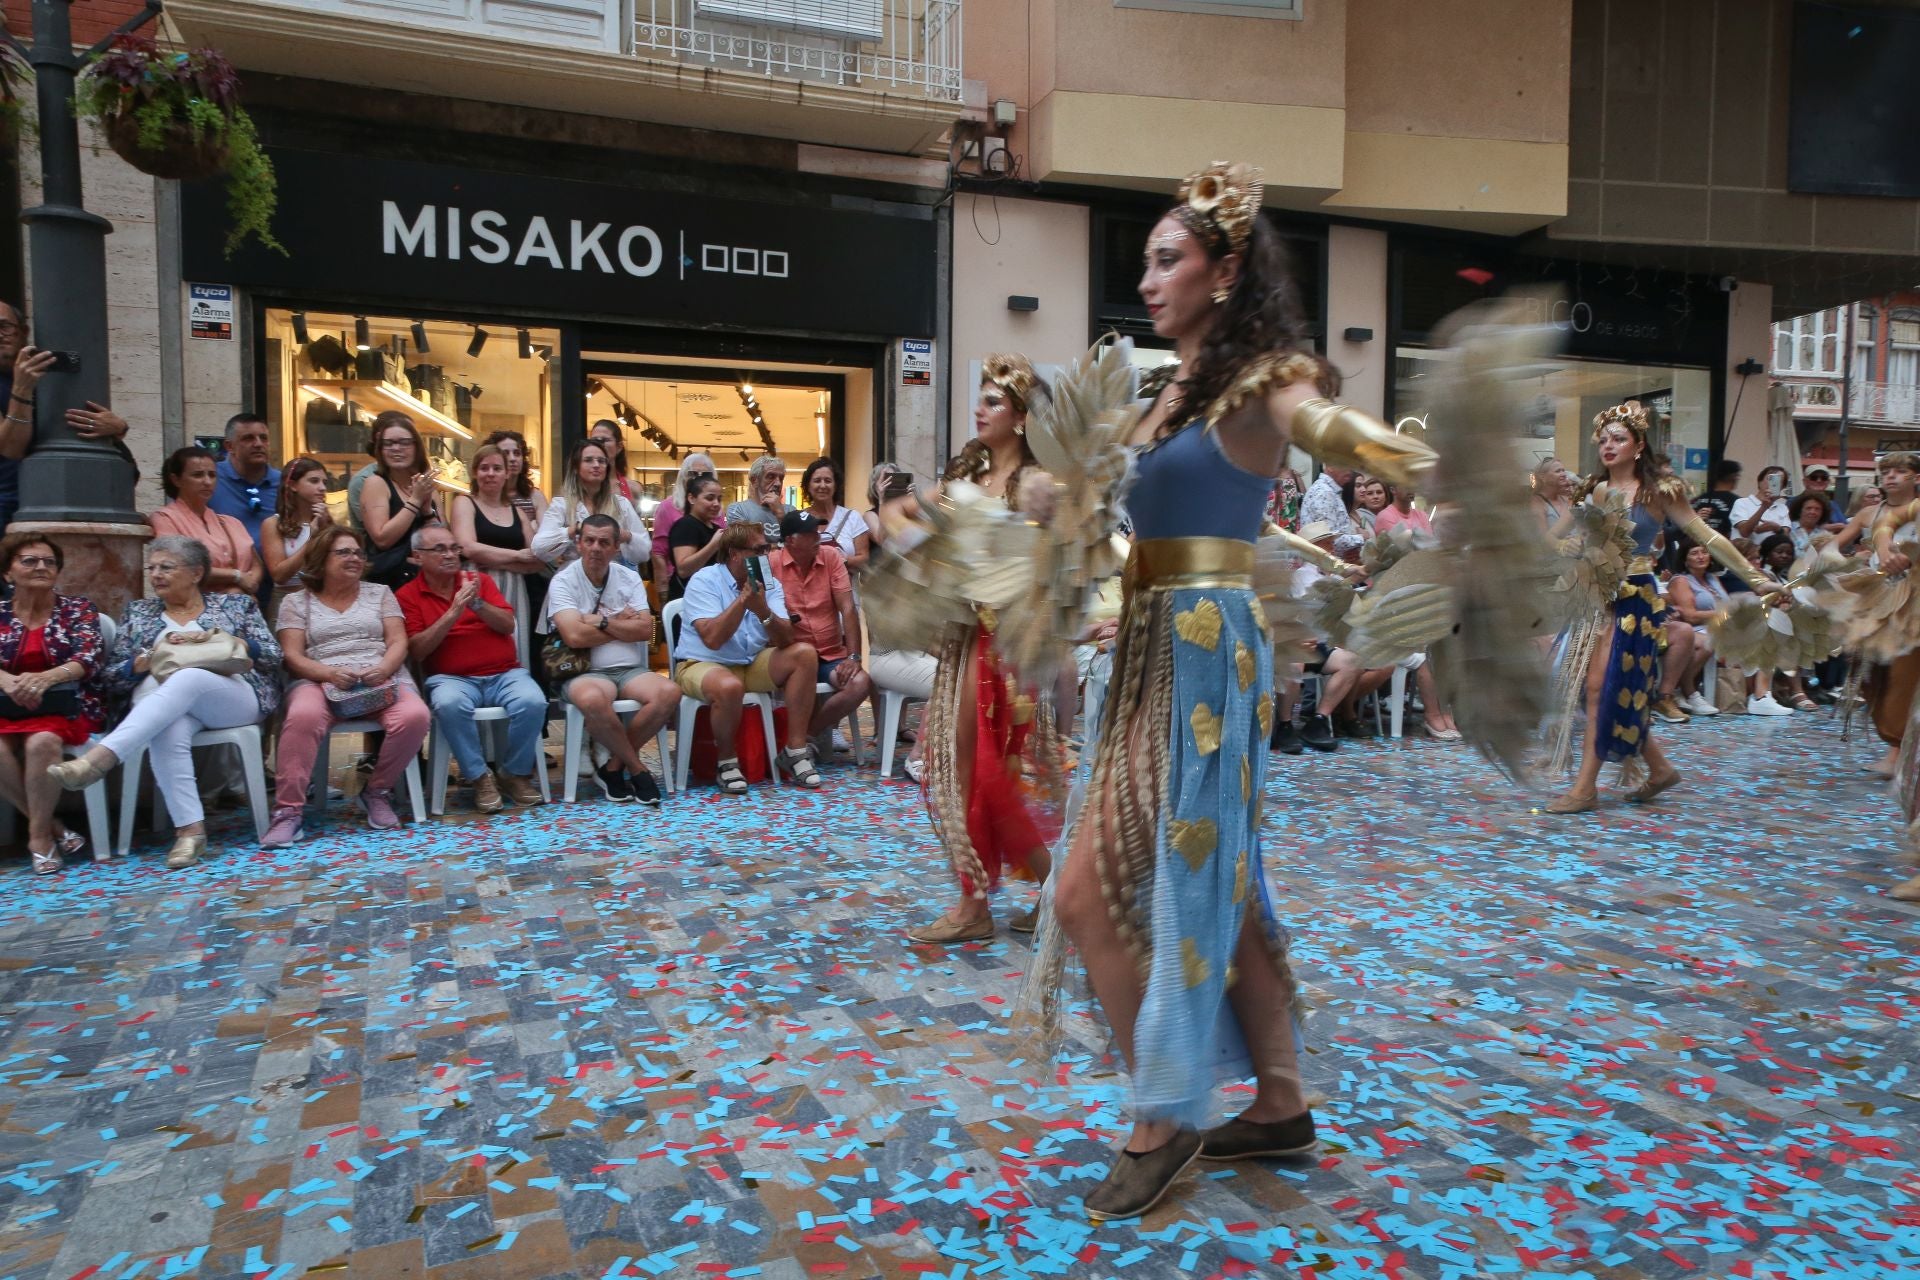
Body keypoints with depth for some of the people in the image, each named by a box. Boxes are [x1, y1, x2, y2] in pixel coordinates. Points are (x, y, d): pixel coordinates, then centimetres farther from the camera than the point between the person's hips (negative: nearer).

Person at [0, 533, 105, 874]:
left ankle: (39, 835, -20)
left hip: (66, 705, -2)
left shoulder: (78, 608, 5)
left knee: (42, 742, -35)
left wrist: (45, 678, -28)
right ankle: (49, 827, -13)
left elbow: (89, 658, -9)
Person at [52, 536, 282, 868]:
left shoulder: (236, 604, 17)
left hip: (234, 697, -2)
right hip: (161, 702, 2)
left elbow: (273, 655, 5)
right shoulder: (138, 612, 23)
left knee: (187, 678, -37)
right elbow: (110, 676, 16)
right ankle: (190, 828, -43)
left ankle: (98, 759, -52)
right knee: (169, 728, -37)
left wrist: (213, 638, -6)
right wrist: (151, 657, -4)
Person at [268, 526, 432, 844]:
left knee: (416, 717, -31)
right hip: (320, 681, -1)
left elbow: (398, 642, 9)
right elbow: (292, 656, 4)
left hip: (382, 679, 2)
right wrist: (331, 673, -16)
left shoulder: (379, 593, 19)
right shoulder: (296, 602, 15)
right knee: (303, 717, -37)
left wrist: (383, 669, -14)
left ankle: (377, 792, -9)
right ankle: (287, 811, -31)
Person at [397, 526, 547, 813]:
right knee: (449, 704, -36)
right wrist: (454, 612, -13)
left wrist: (477, 603, -14)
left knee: (533, 702, -28)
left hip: (505, 674, 2)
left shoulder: (480, 581, 13)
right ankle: (479, 777, -16)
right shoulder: (407, 596, 6)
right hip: (452, 678, -2)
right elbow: (417, 650, -5)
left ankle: (516, 773, -5)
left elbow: (508, 626, 3)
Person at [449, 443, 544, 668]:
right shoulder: (465, 502, 7)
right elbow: (468, 548, -10)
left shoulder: (518, 511, 18)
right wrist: (517, 555, -3)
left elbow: (539, 562, 8)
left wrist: (495, 563, -6)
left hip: (515, 594, 4)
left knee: (514, 661, -2)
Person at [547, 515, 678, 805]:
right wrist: (623, 623, -4)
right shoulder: (563, 582, -2)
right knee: (592, 699, -39)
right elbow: (574, 636, -16)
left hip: (630, 669, 4)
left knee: (669, 693, -26)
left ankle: (614, 767, -9)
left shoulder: (630, 578, 10)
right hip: (584, 672, -4)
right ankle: (637, 769, -14)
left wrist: (602, 621, -9)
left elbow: (646, 630, -2)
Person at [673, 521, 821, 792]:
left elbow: (786, 640, -12)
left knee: (805, 653, -15)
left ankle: (795, 750, -12)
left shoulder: (769, 584, 1)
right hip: (702, 665, -6)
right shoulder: (704, 581, -12)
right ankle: (727, 762, -11)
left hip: (753, 663, 6)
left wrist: (763, 611, -30)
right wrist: (742, 600, -27)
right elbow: (712, 639, -26)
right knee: (729, 686, -38)